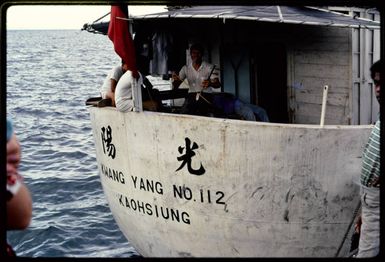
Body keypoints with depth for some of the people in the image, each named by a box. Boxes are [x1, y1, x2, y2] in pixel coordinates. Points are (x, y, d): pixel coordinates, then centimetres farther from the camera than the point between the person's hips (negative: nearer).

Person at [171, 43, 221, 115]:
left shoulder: (209, 67, 0)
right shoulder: (186, 68, 9)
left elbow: (218, 84, -10)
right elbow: (175, 86, 6)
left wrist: (210, 84, -34)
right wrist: (175, 80, -18)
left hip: (206, 96, -2)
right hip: (191, 96, 2)